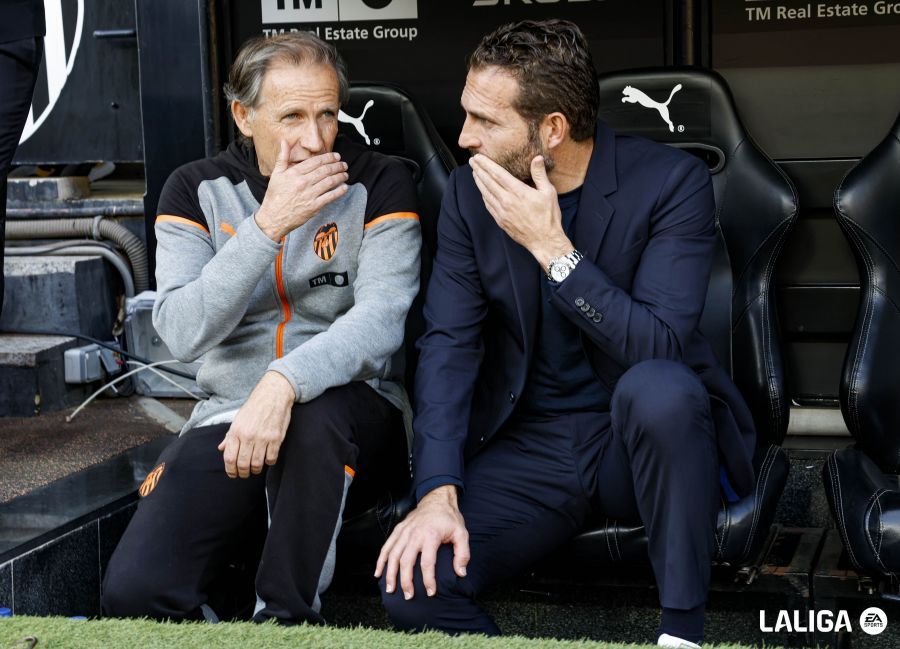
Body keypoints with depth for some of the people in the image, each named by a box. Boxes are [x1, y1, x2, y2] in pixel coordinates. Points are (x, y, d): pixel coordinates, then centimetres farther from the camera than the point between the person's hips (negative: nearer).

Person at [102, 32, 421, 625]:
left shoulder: (380, 183, -5)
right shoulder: (197, 190, 1)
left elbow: (381, 319, -18)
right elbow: (182, 334, -11)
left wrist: (285, 383, -36)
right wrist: (268, 226, -20)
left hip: (351, 415, -1)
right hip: (229, 416, 1)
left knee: (314, 415, -39)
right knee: (135, 591, -22)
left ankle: (288, 616, -18)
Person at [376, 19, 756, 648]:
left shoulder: (672, 180, -13)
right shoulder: (470, 191, -1)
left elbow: (660, 348, -22)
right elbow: (450, 342, -5)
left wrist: (551, 247, -26)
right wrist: (439, 491, -17)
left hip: (643, 435, -2)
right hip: (529, 443, 2)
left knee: (657, 387, -39)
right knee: (412, 583, -24)